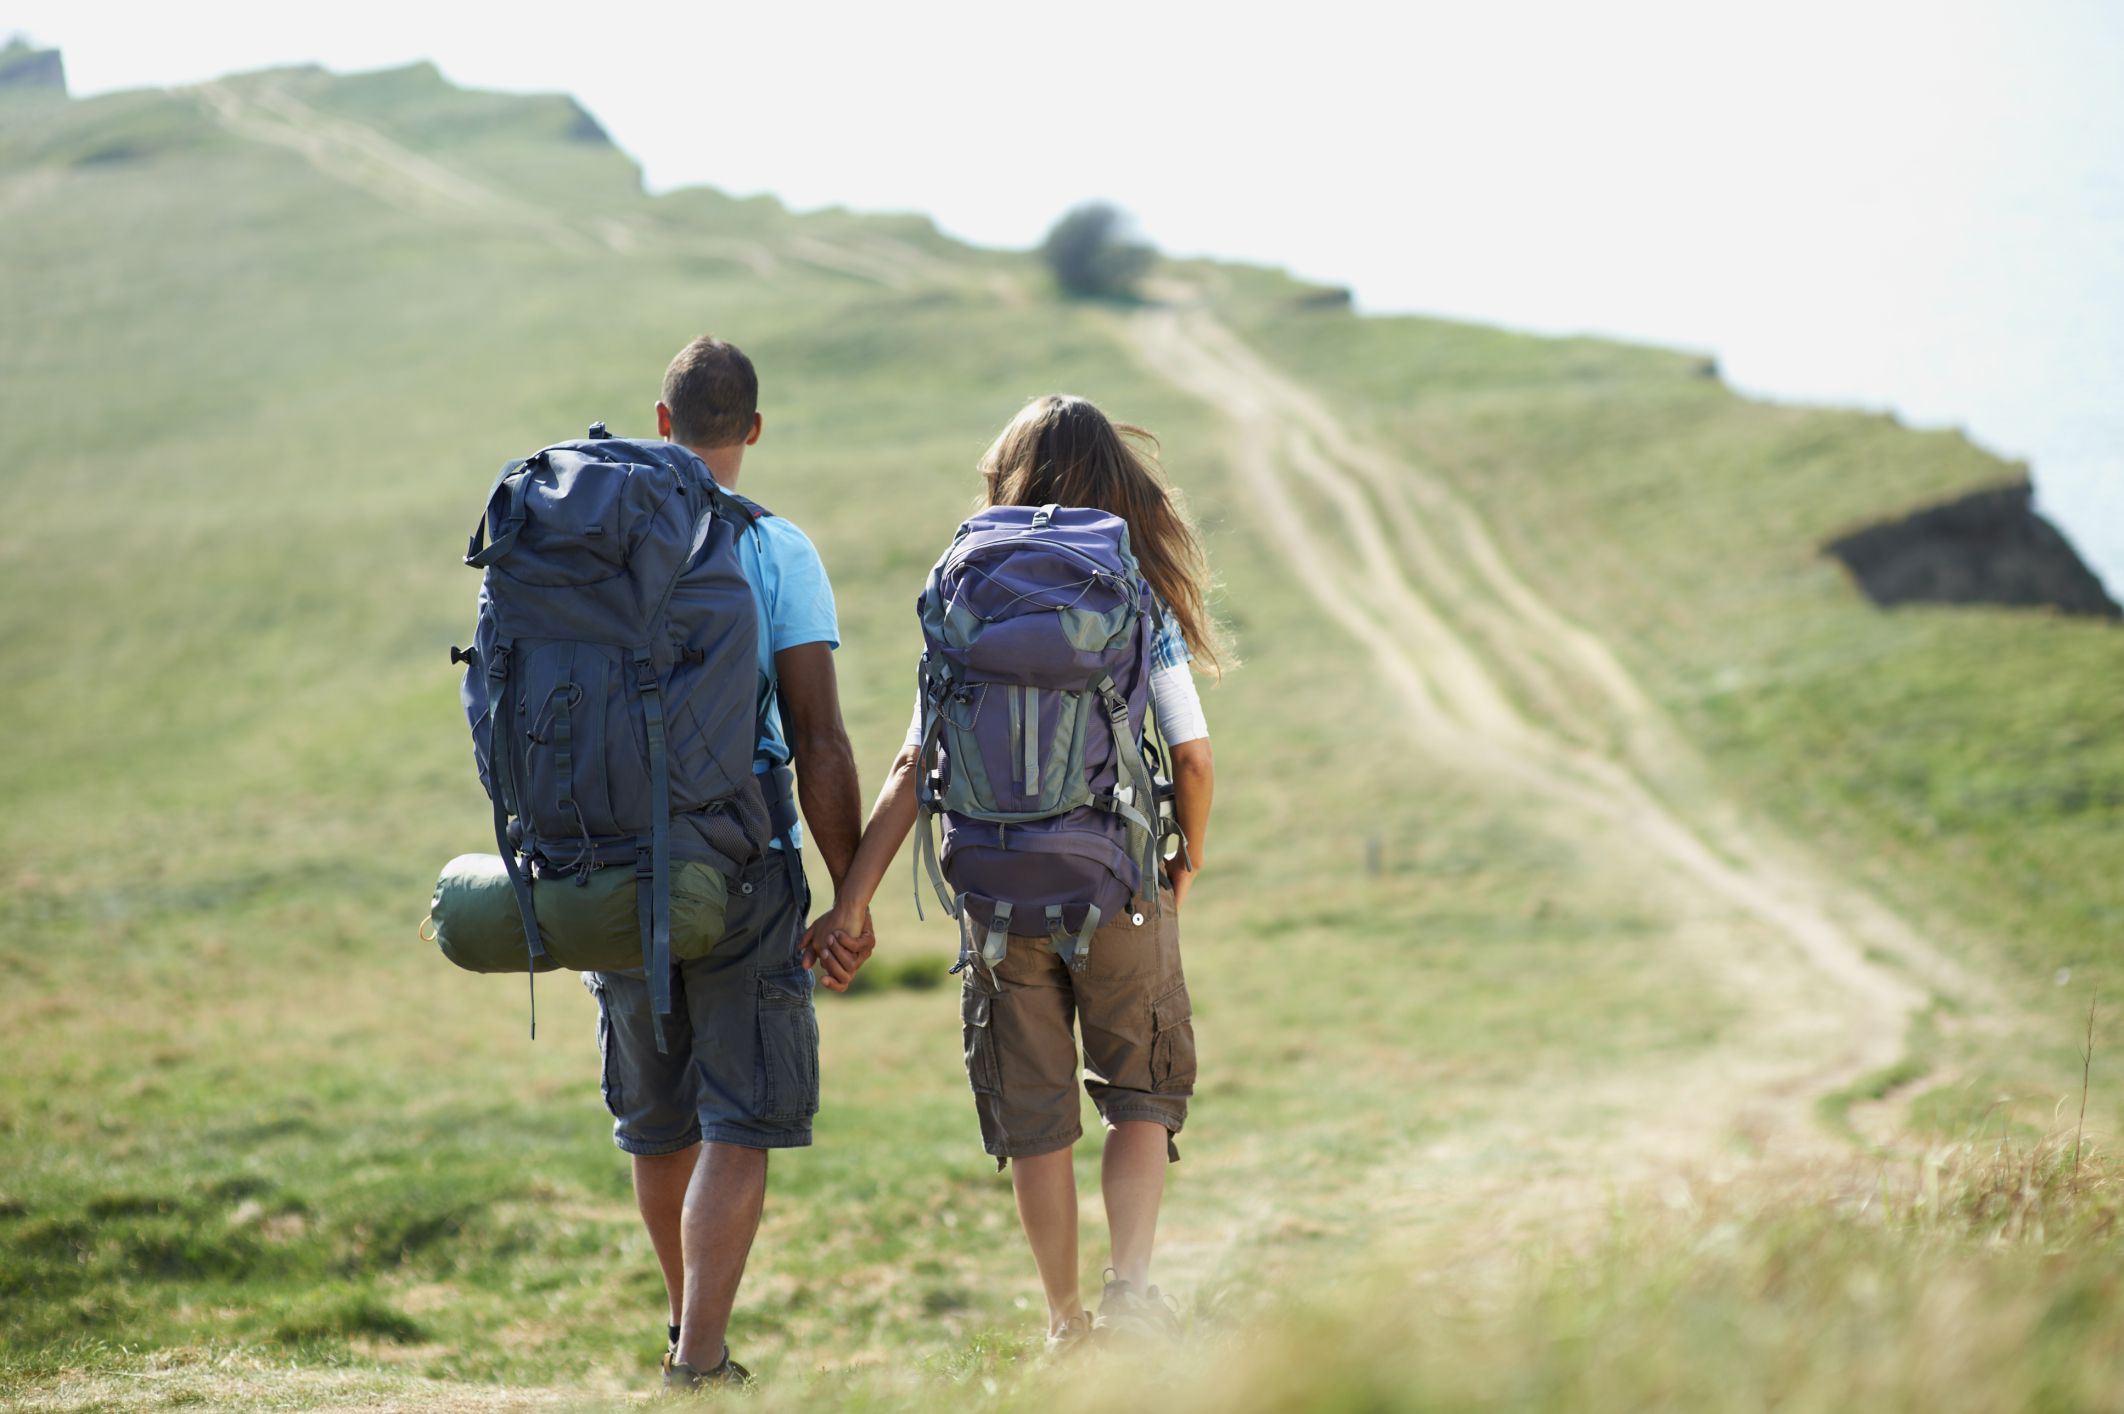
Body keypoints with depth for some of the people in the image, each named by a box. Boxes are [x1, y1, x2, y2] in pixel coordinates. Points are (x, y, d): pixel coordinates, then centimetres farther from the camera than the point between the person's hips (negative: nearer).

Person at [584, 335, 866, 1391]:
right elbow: (819, 741, -10)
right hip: (741, 869, -4)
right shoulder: (775, 552, -6)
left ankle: (690, 1331, 34)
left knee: (659, 1125, 17)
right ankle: (698, 1365, -11)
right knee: (740, 1126, -1)